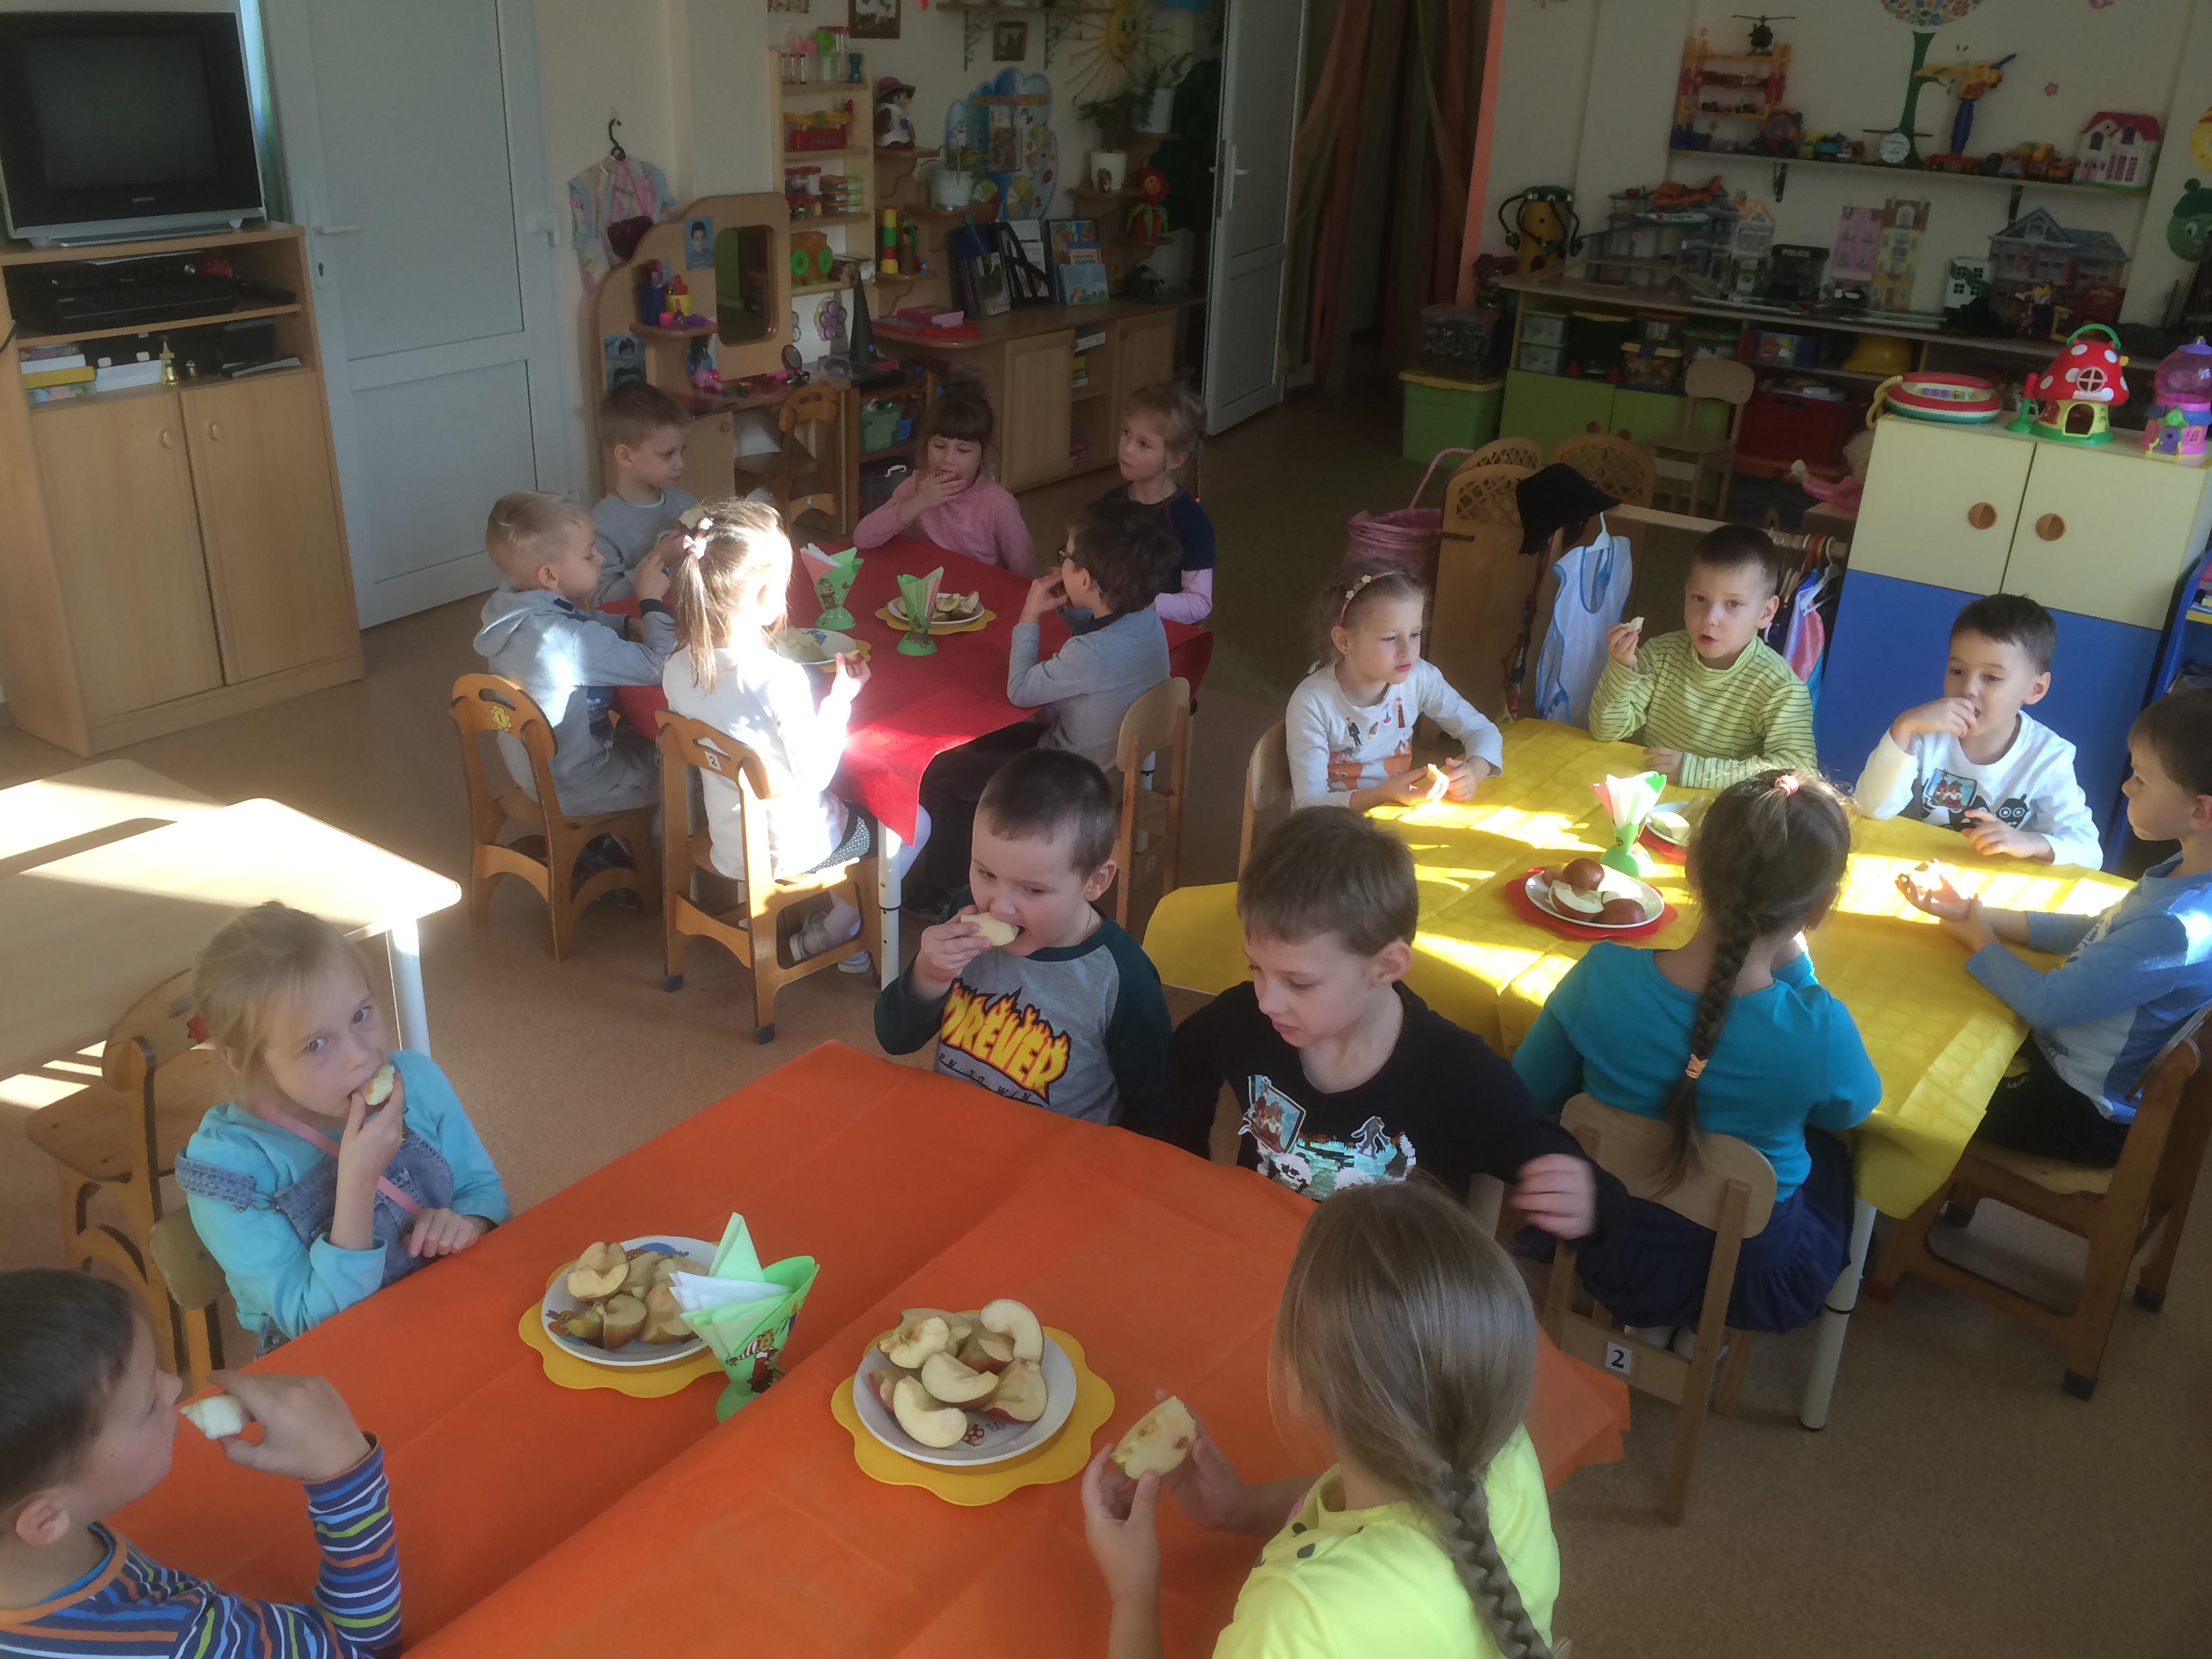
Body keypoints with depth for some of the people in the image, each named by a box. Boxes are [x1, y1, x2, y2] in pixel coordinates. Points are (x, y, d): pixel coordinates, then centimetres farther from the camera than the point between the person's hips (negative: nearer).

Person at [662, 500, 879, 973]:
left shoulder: (679, 669, -12)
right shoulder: (782, 678, -33)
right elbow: (814, 774, -24)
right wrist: (840, 698, -15)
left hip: (727, 843, 7)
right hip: (795, 846, -7)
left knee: (847, 807, 33)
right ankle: (832, 932, 24)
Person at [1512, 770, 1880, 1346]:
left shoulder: (1602, 977, -27)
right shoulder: (1818, 1031, -32)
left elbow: (1526, 1099, -9)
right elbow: (1851, 1109, -6)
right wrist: (1795, 965, -10)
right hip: (1750, 1275, -2)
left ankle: (1649, 1318, 30)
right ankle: (1705, 1328, 30)